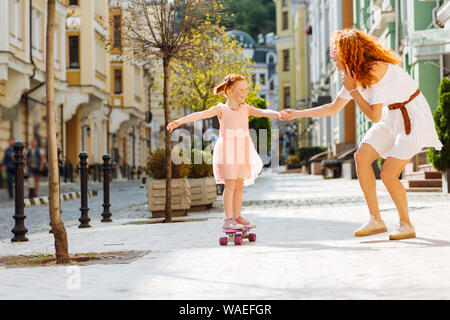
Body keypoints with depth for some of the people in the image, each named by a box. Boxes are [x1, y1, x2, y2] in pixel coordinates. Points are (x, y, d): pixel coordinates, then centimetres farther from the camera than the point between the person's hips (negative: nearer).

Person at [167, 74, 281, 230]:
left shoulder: (246, 109, 12)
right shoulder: (222, 109, -1)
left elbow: (263, 112, -1)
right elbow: (200, 115, -11)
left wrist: (278, 114, -22)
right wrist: (179, 121, -23)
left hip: (242, 151, 5)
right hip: (227, 150, -5)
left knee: (239, 185, 7)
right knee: (230, 184, -8)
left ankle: (237, 217, 15)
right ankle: (228, 219, -5)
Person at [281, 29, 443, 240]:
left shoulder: (375, 70, -27)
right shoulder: (355, 75, 1)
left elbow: (374, 116, -25)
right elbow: (333, 108, 12)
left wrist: (353, 89, -20)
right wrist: (298, 114, 11)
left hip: (414, 117, -9)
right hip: (393, 116, 9)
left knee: (388, 173, -14)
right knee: (361, 157, -6)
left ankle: (406, 225, 7)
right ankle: (376, 220, -2)